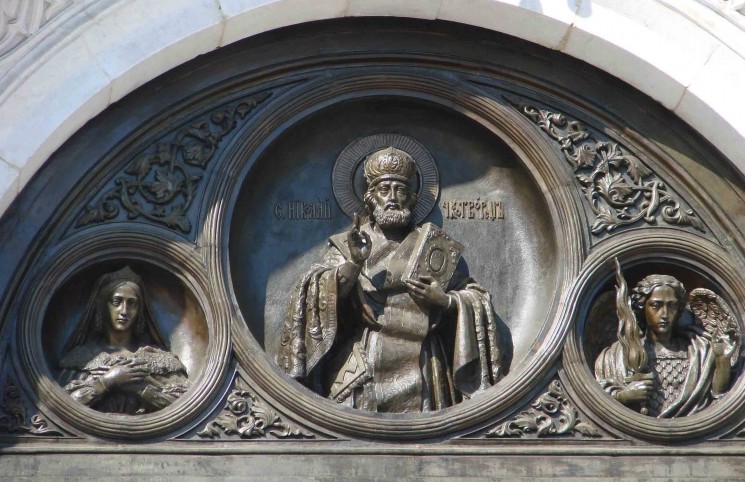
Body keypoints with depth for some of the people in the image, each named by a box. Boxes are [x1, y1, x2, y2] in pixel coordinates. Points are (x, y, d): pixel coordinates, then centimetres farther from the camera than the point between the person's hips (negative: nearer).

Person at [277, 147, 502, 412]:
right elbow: (319, 297, -5)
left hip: (420, 370, 1)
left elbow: (475, 298, 10)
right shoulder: (346, 245, 10)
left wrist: (444, 300, -9)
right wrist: (353, 265, -20)